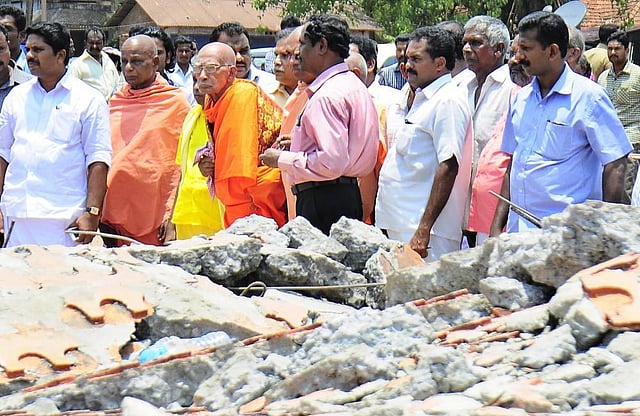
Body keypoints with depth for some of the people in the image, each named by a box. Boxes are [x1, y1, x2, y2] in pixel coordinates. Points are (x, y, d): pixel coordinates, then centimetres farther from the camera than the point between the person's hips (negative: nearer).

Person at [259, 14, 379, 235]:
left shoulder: (328, 95, -14)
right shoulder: (355, 86, 17)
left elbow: (331, 162, -22)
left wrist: (282, 159, -11)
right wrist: (302, 145, 17)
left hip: (323, 200, -10)